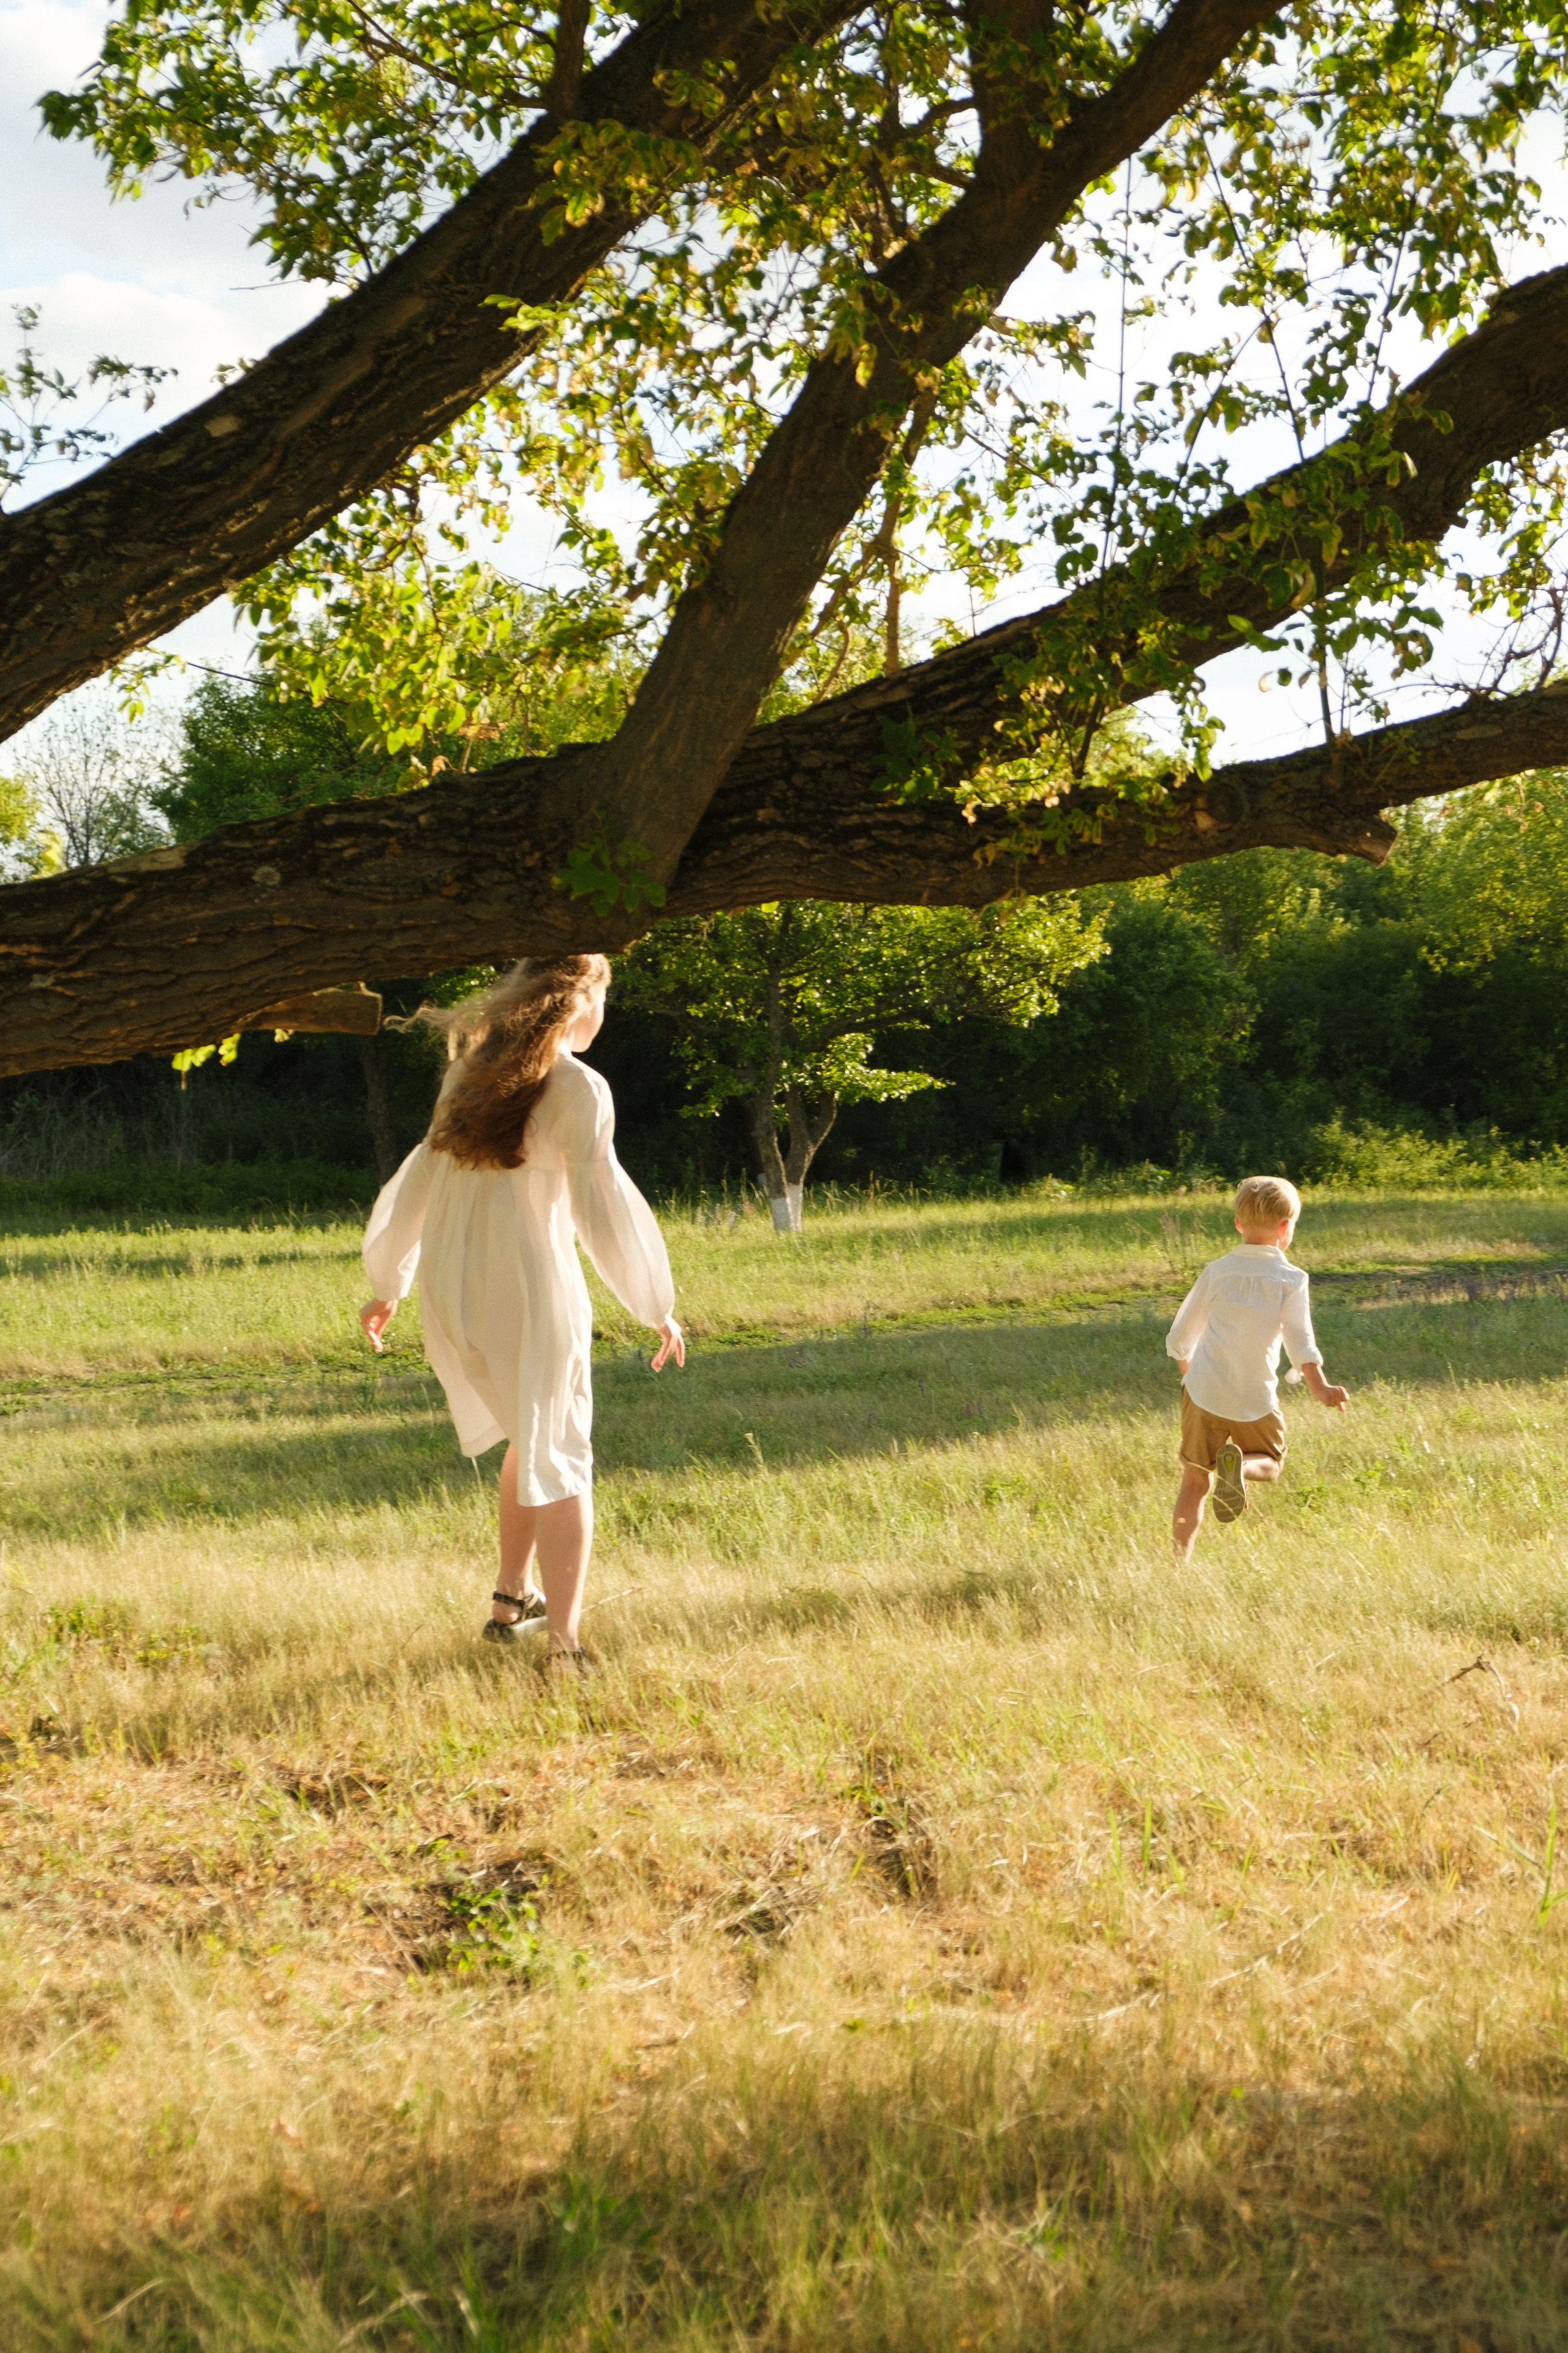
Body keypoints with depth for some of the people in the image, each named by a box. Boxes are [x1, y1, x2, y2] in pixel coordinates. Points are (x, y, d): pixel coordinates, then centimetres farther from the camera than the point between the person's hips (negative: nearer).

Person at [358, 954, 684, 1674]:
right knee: (557, 1459, 0)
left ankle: (512, 1599, 30)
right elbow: (600, 1204, -13)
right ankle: (563, 1642, -12)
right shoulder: (576, 1088, -9)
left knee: (532, 1434, 25)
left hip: (454, 1288, 6)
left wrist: (388, 1283, 25)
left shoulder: (471, 1071, 10)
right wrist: (657, 1308, -6)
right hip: (530, 1291, -6)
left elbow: (420, 1177, 16)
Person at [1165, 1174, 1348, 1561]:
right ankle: (1241, 1465, -15)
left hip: (1204, 1394, 2)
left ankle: (1180, 1559, 0)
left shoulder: (1216, 1272, 4)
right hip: (1256, 1399, -2)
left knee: (1195, 1480, 10)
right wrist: (1320, 1389, -18)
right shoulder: (1290, 1278, -4)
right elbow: (1299, 1341, -17)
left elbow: (1180, 1340, 9)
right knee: (1270, 1464, 20)